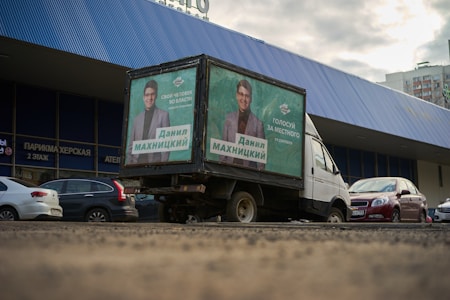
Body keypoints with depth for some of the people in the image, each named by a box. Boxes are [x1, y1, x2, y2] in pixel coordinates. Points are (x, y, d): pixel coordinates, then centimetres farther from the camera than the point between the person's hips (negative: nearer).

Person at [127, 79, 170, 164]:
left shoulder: (163, 115, 5)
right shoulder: (137, 119, 16)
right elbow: (131, 145, 16)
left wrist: (163, 164, -9)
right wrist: (129, 163, 3)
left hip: (155, 162, -3)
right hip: (137, 162, 3)